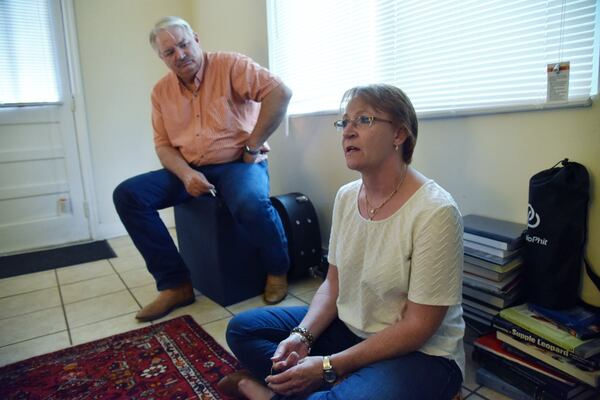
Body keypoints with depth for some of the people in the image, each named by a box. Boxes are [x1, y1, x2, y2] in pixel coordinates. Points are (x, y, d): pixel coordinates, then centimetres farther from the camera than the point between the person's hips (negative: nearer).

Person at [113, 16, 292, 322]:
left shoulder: (229, 66, -5)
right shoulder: (161, 91, 10)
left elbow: (280, 92, -17)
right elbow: (163, 145, 9)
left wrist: (253, 146, -15)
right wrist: (185, 174, -13)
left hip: (239, 164, -5)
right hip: (190, 170, 6)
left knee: (251, 203, -39)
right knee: (127, 195, -11)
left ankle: (277, 271, -6)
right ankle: (175, 284, -7)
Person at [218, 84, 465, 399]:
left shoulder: (435, 212, -23)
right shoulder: (346, 196, -2)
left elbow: (417, 326, -19)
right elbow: (333, 283, 5)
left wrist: (328, 366, -20)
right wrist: (302, 336, -12)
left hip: (420, 353, -6)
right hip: (349, 327, 7)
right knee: (242, 328, 3)